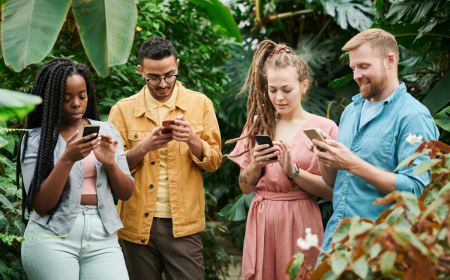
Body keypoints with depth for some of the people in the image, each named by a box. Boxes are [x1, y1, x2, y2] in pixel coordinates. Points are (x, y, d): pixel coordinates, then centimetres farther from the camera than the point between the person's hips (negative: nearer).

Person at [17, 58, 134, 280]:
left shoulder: (106, 131, 8)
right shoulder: (35, 140, -1)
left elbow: (126, 193, 9)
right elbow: (40, 205, -7)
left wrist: (109, 163, -9)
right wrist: (67, 159, -17)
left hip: (103, 238, 3)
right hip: (52, 238, -2)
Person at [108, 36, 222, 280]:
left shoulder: (200, 104, 6)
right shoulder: (123, 110, 4)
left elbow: (214, 161, 4)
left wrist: (192, 140, -15)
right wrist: (143, 147, -16)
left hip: (183, 225, 0)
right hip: (138, 225, 1)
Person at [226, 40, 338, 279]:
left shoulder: (324, 128, -4)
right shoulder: (258, 125, 7)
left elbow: (332, 190, -8)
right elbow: (245, 187, 8)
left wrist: (292, 170, -17)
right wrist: (256, 165, -11)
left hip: (299, 222, -3)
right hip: (261, 222, 3)